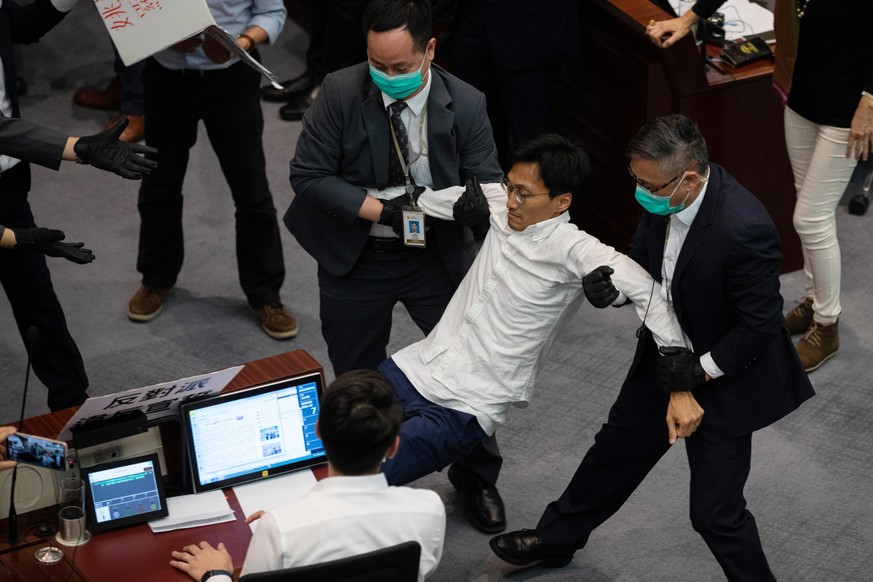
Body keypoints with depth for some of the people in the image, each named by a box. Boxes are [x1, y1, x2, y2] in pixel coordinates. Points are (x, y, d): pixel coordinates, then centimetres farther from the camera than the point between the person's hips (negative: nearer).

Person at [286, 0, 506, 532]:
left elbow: (488, 186, -7)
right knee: (356, 381, 15)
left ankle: (479, 478, 32)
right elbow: (308, 176, -15)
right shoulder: (340, 94, -18)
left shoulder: (465, 104, -14)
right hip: (355, 258, 0)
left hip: (436, 255, 1)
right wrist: (384, 210, -24)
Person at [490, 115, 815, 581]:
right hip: (667, 356, 8)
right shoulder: (662, 200, -13)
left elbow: (760, 326, -26)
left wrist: (698, 372, -19)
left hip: (724, 378, -8)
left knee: (715, 512, 2)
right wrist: (615, 287, -18)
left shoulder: (744, 229, -36)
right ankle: (555, 539, 48)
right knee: (616, 449, 26)